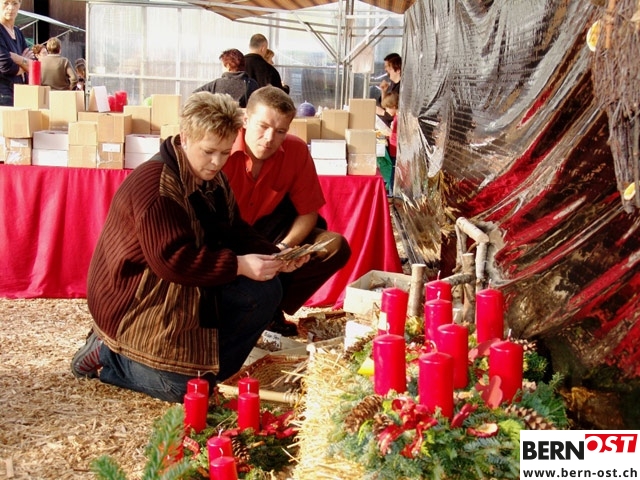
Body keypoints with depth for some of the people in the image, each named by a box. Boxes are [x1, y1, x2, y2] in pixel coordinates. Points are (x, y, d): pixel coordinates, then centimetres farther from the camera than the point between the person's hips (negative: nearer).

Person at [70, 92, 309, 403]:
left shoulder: (213, 180, 7)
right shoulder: (156, 184, -24)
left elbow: (236, 234, 6)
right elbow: (171, 260, -30)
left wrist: (274, 258, -13)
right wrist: (239, 265, -31)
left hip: (189, 290, 9)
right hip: (132, 301, -9)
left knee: (265, 291, -7)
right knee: (188, 388, -15)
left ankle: (210, 365, 2)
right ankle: (108, 355, 6)